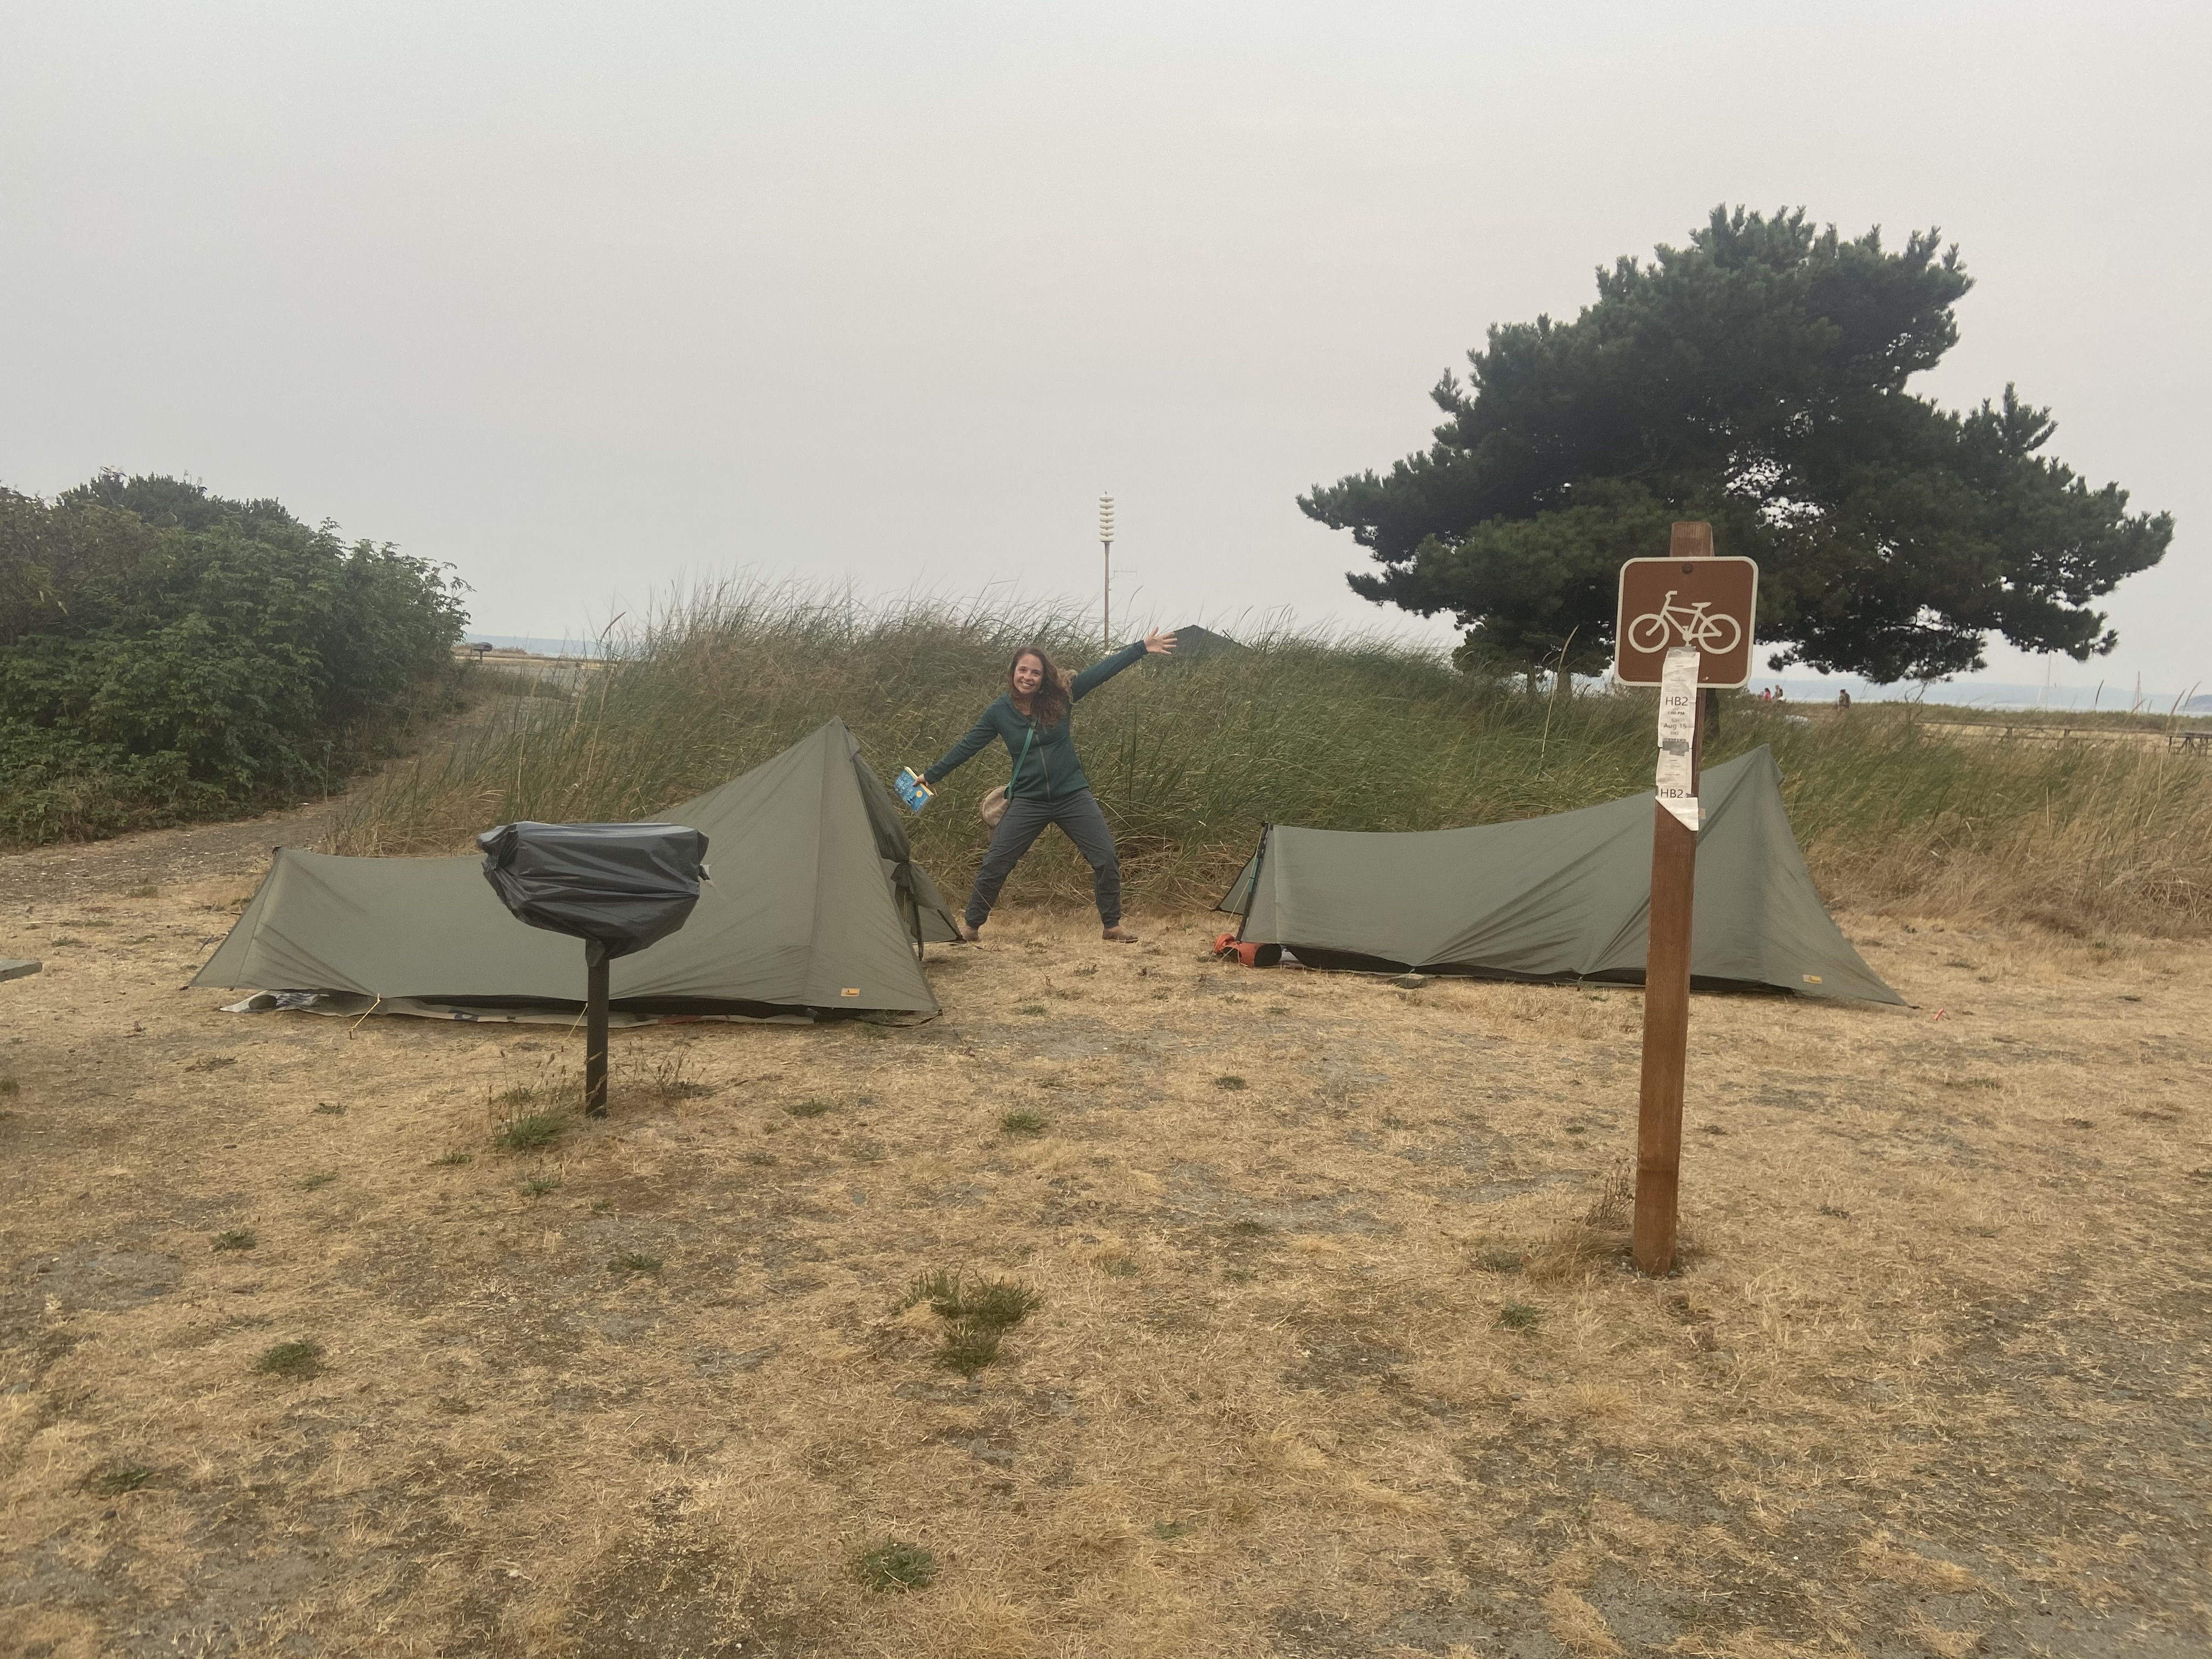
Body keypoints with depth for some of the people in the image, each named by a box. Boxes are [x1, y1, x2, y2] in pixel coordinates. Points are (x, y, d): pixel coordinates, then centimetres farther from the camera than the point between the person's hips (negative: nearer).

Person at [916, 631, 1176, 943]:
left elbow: (1101, 672, -8)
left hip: (1073, 796, 1)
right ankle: (971, 925, 16)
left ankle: (1112, 926, 14)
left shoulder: (1061, 697, -7)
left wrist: (1142, 648, -11)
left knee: (1106, 858, -3)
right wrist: (931, 776, 6)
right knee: (994, 864, -2)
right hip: (1028, 801, -1)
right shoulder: (1000, 712, -6)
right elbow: (967, 747, 3)